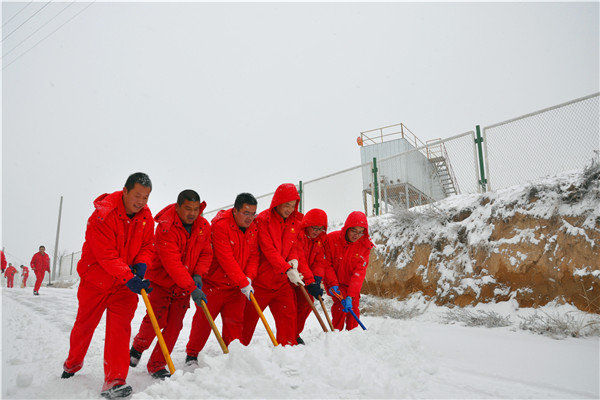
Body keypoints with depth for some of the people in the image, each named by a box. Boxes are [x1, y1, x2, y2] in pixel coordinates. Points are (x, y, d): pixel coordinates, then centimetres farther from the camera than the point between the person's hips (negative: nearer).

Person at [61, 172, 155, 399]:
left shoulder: (146, 216, -5)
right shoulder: (103, 215, -23)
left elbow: (148, 245, 1)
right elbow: (107, 255, -28)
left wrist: (141, 264, -20)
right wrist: (129, 278, -36)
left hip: (126, 283, 2)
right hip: (96, 279, -2)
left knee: (120, 327, -8)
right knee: (84, 325, 15)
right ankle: (72, 364, 44)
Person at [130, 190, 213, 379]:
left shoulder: (204, 226, -6)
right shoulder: (165, 228, -23)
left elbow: (206, 253, 3)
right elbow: (172, 264, -30)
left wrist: (198, 274, -16)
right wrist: (192, 288, -34)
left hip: (185, 285, 4)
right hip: (162, 280, -4)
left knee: (174, 325, 1)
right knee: (156, 320, -7)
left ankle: (157, 365, 14)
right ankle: (138, 347, 25)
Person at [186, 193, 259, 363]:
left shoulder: (253, 228, 2)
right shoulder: (220, 225, -20)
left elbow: (254, 255, 4)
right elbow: (226, 259, -25)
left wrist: (248, 278, -12)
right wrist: (243, 283, -24)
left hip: (238, 286, 5)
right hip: (214, 282, -5)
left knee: (235, 321, 7)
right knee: (204, 319, 6)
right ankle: (192, 353, 26)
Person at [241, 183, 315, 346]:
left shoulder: (295, 222, 6)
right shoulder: (263, 219, -12)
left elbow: (294, 246, 12)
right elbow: (268, 250, -19)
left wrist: (293, 260, -11)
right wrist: (288, 270, -26)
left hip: (282, 280, 5)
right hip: (261, 278, -4)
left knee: (288, 314, 3)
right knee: (250, 316, 7)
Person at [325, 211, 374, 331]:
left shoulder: (365, 246, -17)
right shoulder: (331, 238, -22)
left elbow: (359, 272, -22)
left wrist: (350, 296, -29)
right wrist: (333, 284, -25)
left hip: (351, 283, 2)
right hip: (334, 281, -2)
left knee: (353, 305, -5)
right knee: (340, 303, -18)